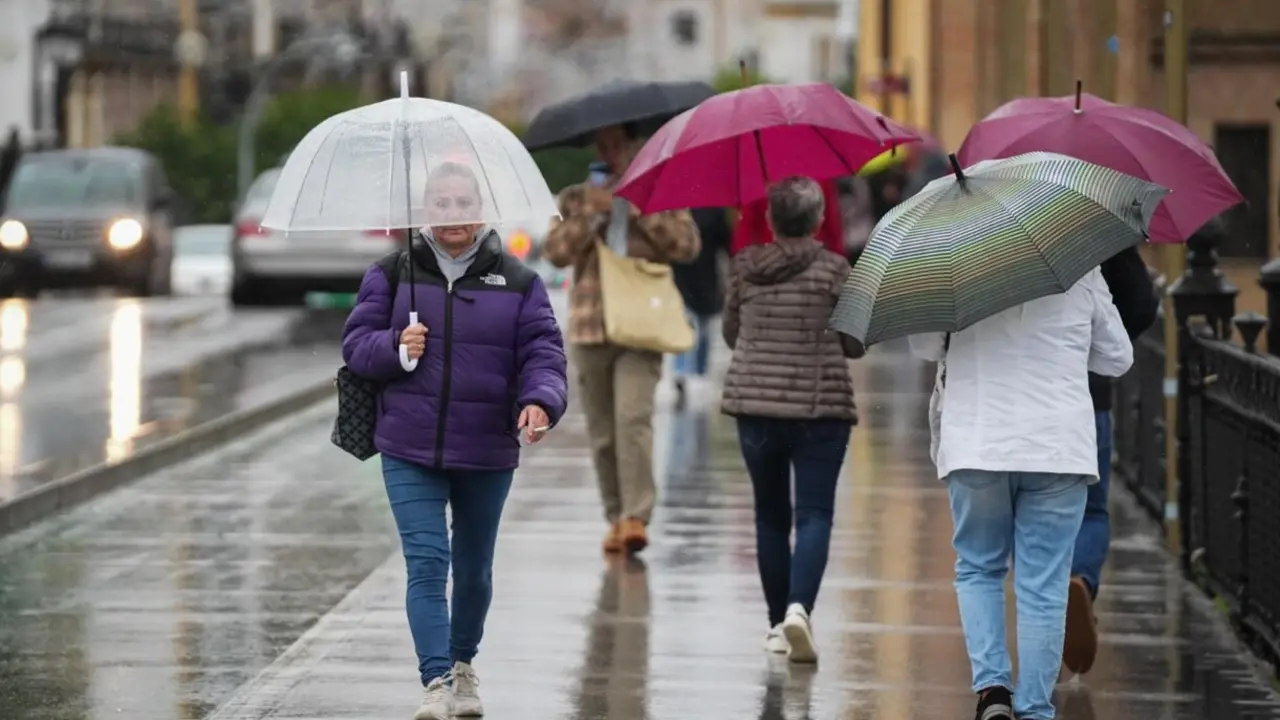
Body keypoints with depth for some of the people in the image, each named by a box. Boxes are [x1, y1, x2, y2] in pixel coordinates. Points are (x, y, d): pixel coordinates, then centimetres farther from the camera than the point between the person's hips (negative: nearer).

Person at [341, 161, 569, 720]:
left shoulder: (517, 282, 2)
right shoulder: (393, 275, 2)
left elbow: (543, 351, -4)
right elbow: (355, 343, 4)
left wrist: (540, 400, -24)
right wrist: (394, 346, -18)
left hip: (486, 453, 1)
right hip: (410, 449, -1)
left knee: (474, 569, 16)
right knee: (426, 563, -13)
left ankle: (463, 665, 38)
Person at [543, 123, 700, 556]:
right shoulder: (575, 199, 12)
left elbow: (688, 245, 0)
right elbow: (555, 252, 0)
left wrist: (643, 212, -9)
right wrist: (591, 213, -12)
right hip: (590, 327, 3)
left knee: (633, 417, -19)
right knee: (602, 431, 5)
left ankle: (637, 516, -22)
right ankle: (616, 517, 15)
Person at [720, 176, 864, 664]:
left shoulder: (745, 267, 0)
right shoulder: (834, 269, -7)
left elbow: (731, 333, 11)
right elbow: (856, 344, -2)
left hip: (754, 406, 3)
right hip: (820, 408, -3)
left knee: (770, 515, 14)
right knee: (814, 514, -2)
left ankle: (777, 623, 18)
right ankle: (799, 606, -24)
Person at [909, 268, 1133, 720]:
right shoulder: (1082, 272, 1)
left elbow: (924, 347, 9)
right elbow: (1117, 359, 13)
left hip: (975, 446, 0)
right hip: (1060, 447, 0)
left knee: (977, 569, 16)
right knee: (1043, 587, 4)